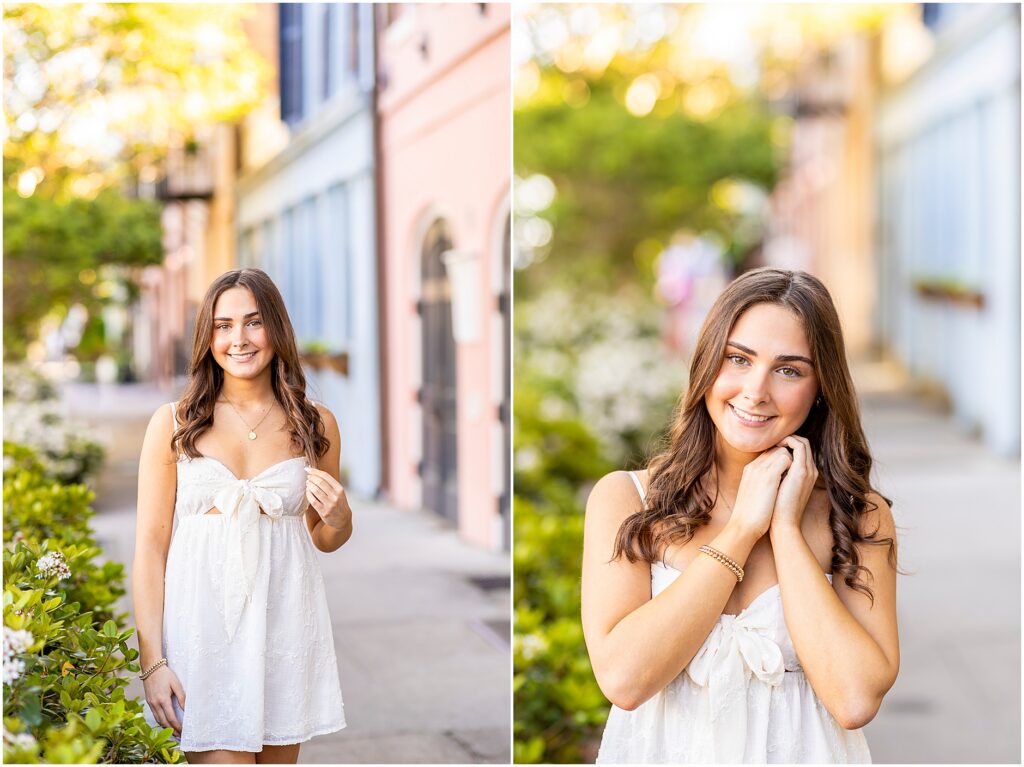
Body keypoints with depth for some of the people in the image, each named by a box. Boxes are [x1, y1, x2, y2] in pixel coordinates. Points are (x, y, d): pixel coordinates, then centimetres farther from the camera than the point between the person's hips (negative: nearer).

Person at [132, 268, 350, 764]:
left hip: (286, 625, 3)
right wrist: (152, 661, -9)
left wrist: (338, 517, -6)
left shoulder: (315, 425, 6)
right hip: (203, 625, -2)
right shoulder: (173, 424, -1)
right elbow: (150, 543, -2)